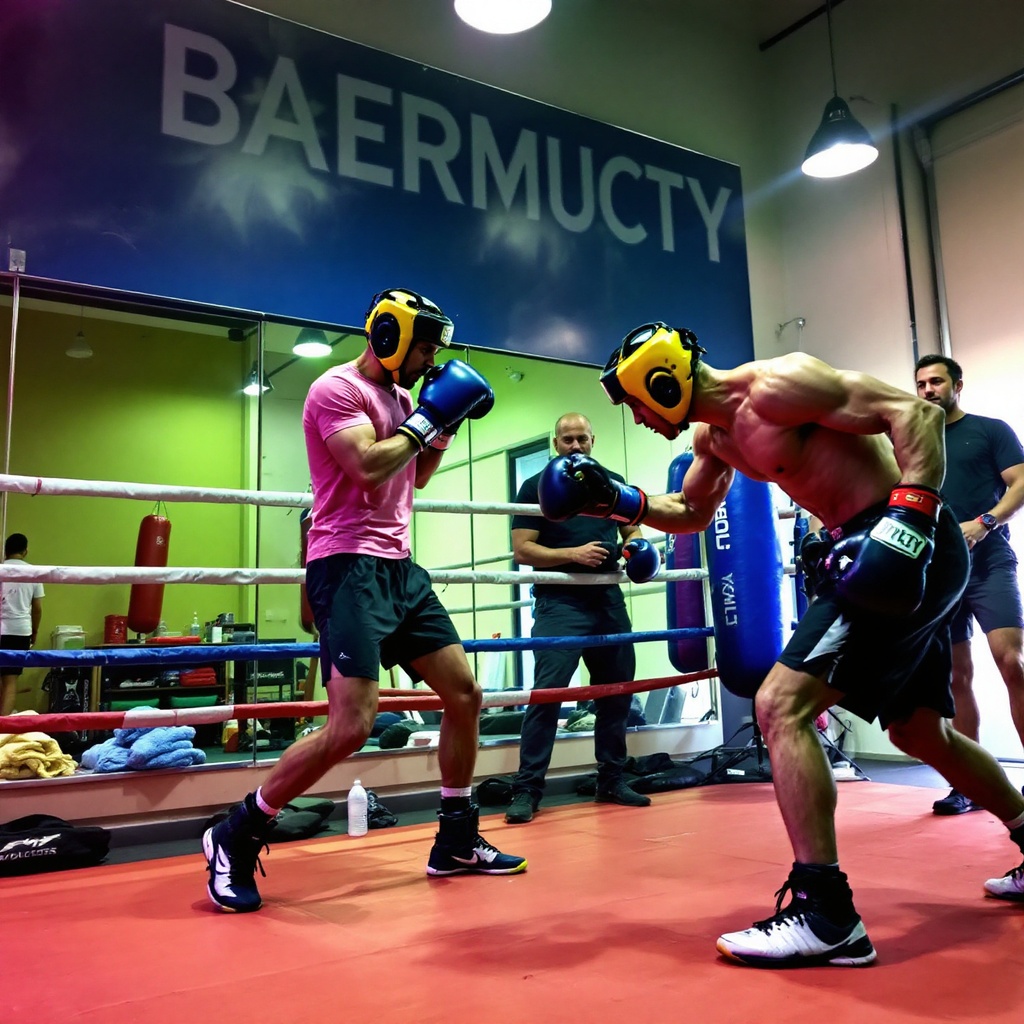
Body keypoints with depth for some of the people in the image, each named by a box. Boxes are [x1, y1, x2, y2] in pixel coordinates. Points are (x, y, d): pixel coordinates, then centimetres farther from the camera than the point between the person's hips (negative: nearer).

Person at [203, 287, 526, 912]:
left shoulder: (399, 397, 18)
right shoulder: (337, 389, -9)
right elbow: (370, 466, -24)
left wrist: (446, 426, 14)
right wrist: (428, 416, -12)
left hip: (399, 568, 10)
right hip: (350, 567, -9)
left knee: (465, 695, 9)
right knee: (351, 727, -16)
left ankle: (457, 842, 24)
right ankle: (235, 839, 4)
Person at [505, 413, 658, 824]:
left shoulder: (613, 483, 12)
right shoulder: (535, 487, 0)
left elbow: (631, 531, 19)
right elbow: (522, 549, -6)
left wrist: (638, 549, -5)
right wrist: (573, 553, -18)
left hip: (609, 601, 5)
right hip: (560, 604, -5)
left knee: (617, 690, 11)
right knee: (547, 693, -13)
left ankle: (611, 781, 24)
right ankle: (527, 789, -6)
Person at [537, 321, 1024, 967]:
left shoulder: (774, 387, -17)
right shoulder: (712, 435, 11)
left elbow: (914, 412, -18)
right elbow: (691, 513, 25)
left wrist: (911, 512, -29)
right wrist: (618, 501, 11)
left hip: (905, 547, -10)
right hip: (880, 557, 10)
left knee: (781, 705, -16)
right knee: (922, 732, 22)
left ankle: (825, 914, -9)